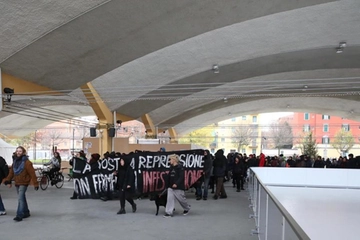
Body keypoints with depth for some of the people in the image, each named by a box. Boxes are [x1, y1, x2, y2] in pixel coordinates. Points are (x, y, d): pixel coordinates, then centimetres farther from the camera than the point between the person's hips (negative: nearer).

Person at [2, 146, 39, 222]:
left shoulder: (26, 162, -15)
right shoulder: (15, 161, 7)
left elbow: (32, 173, -16)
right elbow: (11, 172, 12)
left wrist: (36, 184, -16)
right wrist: (8, 181, 2)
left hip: (24, 183, -7)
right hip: (17, 183, 7)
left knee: (20, 198, -13)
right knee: (22, 198, 15)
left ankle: (19, 215, -10)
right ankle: (26, 213, 27)